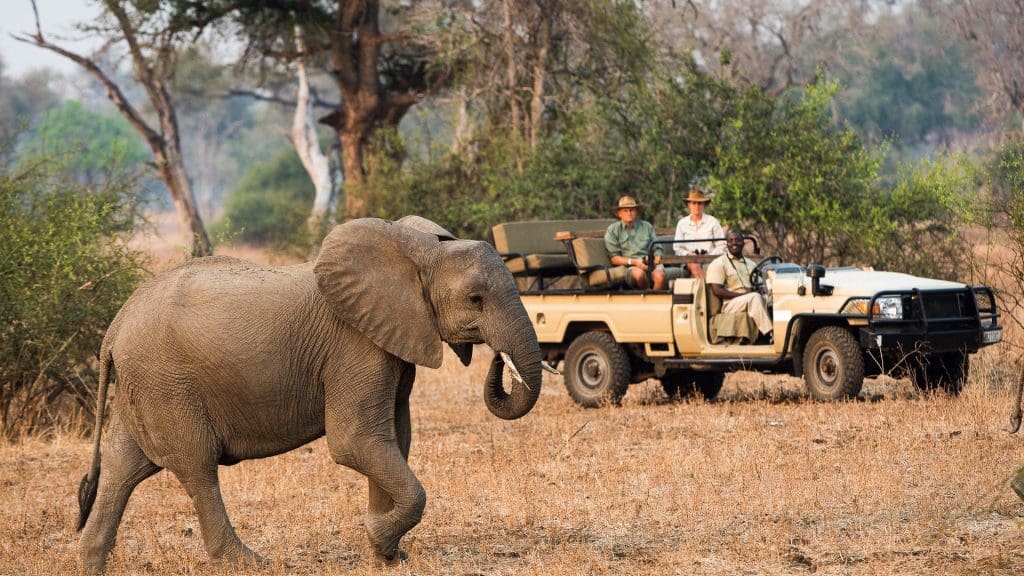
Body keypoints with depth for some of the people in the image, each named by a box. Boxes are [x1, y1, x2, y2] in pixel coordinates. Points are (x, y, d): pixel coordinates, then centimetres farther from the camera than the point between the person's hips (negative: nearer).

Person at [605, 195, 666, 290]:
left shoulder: (647, 226, 22)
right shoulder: (612, 230, 13)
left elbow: (657, 249, 19)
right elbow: (614, 258, 5)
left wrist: (657, 258, -6)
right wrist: (634, 262, -10)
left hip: (651, 263, 2)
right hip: (630, 267, -2)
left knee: (660, 276, -35)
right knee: (639, 274, -39)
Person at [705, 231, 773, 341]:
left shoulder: (750, 264, 24)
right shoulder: (718, 264, 6)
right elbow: (717, 291, -6)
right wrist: (743, 294, -14)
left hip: (751, 301, 5)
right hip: (730, 304, -5)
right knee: (755, 297, -35)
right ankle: (769, 335, -43)